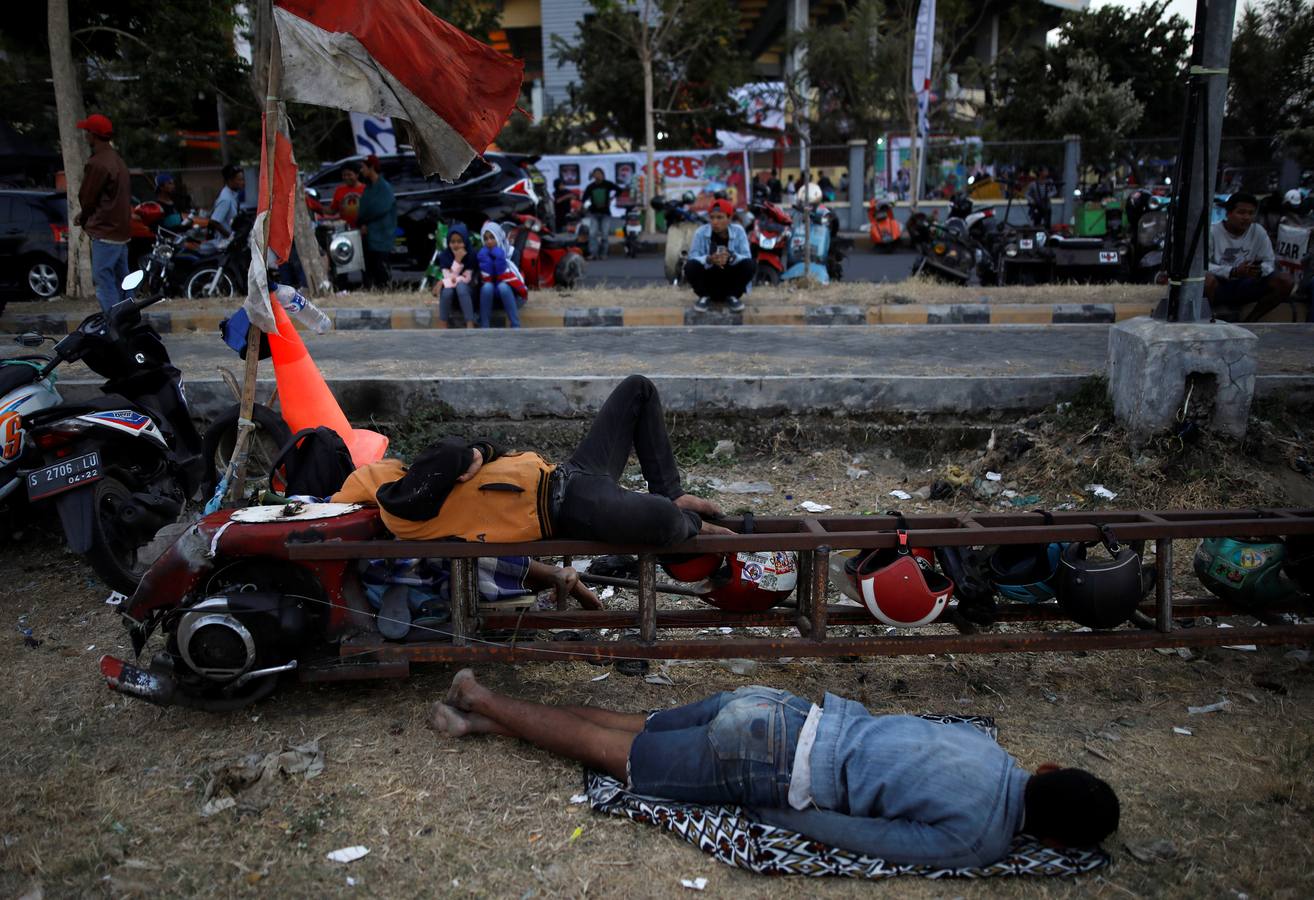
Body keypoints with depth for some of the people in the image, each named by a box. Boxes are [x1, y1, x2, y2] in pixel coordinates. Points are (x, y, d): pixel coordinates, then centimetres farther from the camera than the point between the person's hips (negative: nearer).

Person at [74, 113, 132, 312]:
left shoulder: (97, 163, -16)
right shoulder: (117, 160, 13)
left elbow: (86, 198, -9)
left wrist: (83, 218, 11)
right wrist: (86, 216, 15)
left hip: (105, 231, -9)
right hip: (122, 230, 9)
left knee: (104, 283, -8)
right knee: (121, 282, 13)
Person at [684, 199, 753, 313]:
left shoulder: (738, 231, -7)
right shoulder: (701, 232, -9)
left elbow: (748, 257, -16)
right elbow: (693, 257, -19)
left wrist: (731, 257, -37)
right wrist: (709, 260, -40)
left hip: (731, 282, 1)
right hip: (708, 283, -1)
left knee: (749, 264, -25)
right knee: (690, 265, -27)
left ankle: (733, 296, -1)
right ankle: (704, 296, -1)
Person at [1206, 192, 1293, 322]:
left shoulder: (1258, 232, 2)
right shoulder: (1212, 232, -12)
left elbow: (1269, 262, 5)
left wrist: (1260, 270, -21)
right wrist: (1233, 272, -30)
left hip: (1244, 286, 5)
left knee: (1285, 281, -14)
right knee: (1207, 279, -40)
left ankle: (1250, 322, -4)